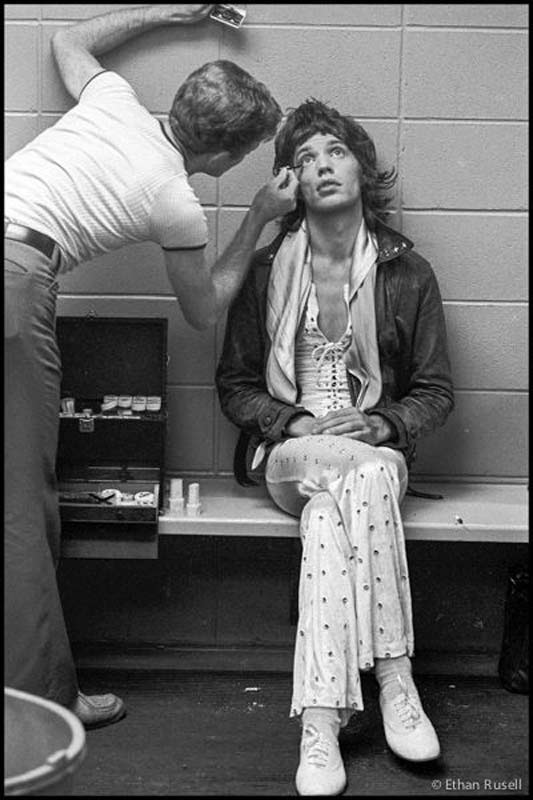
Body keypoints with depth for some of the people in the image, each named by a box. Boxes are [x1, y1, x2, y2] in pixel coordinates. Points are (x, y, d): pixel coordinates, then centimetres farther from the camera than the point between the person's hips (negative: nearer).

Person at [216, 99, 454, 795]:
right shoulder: (265, 272, 5)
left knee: (326, 519, -35)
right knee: (369, 478, -34)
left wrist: (381, 426, -14)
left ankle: (320, 723, -32)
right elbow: (234, 385, 7)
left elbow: (436, 392, 7)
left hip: (376, 448, 0)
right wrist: (295, 424, -12)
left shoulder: (408, 274, 4)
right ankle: (394, 682, -32)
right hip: (285, 453, 0)